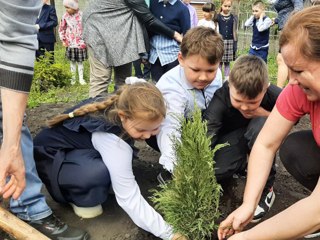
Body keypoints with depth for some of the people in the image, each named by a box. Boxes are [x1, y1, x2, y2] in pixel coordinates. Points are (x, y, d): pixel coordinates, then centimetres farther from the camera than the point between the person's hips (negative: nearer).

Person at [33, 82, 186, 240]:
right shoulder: (112, 138, -37)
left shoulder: (120, 107, -16)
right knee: (98, 174, -36)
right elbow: (129, 198, -36)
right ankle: (78, 198, -6)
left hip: (75, 147, 8)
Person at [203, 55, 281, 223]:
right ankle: (242, 165, 7)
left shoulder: (274, 96, -30)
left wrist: (265, 114, -28)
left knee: (261, 124, -36)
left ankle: (265, 188, -17)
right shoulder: (219, 100, -33)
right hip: (230, 138, 0)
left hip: (260, 134, 1)